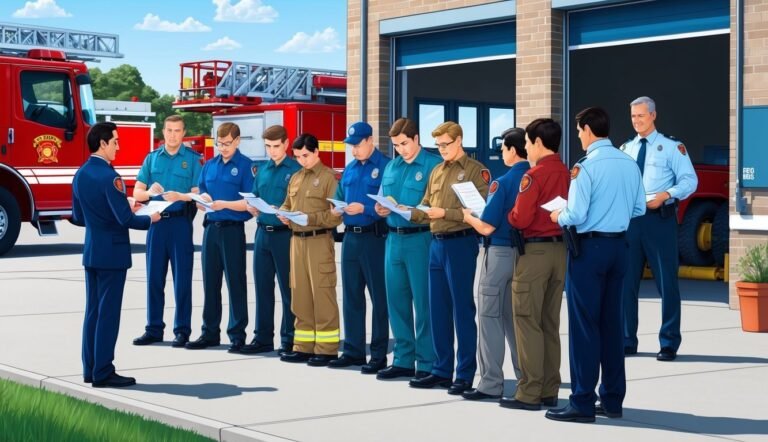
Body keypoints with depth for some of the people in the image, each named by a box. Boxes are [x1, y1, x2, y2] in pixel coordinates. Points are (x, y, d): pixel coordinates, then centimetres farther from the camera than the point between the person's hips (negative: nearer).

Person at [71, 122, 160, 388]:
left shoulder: (80, 175, 7)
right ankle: (102, 373, 2)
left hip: (91, 251, 8)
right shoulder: (109, 177, -19)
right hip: (112, 252, -8)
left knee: (93, 311, 13)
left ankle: (90, 369, 19)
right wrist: (150, 219, -4)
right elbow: (125, 219, -22)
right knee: (108, 313, -2)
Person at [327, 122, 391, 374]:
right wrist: (337, 209, 0)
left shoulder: (385, 167, -8)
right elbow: (340, 197, 21)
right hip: (350, 237, 8)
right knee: (351, 296, 12)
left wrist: (364, 208, -22)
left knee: (379, 297, 0)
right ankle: (353, 351, 20)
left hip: (374, 237, -8)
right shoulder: (349, 169, 15)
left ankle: (379, 355, 5)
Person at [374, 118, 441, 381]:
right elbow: (383, 199, 19)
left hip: (420, 238, -7)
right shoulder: (391, 167, 16)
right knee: (396, 299, 10)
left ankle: (427, 364, 5)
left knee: (423, 302, -2)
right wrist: (381, 208, -2)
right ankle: (403, 360, 20)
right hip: (394, 238, 7)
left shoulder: (433, 165, -7)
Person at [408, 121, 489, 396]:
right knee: (438, 309, 10)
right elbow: (426, 210, 16)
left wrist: (445, 213, -19)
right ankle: (442, 371, 18)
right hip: (437, 244, 7)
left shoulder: (475, 170, -5)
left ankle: (465, 375, 3)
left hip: (461, 243, -7)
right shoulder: (436, 172, 17)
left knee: (462, 310, -2)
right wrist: (407, 212, -3)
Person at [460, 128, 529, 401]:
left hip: (500, 253, -6)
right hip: (526, 252, 6)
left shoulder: (503, 183, -16)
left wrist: (469, 216, 4)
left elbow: (487, 226, -16)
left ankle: (491, 383, 2)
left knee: (490, 317, 1)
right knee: (517, 318, 14)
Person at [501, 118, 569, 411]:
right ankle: (549, 391, 14)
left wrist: (503, 214, 3)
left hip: (535, 251, -7)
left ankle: (529, 393, -1)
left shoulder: (534, 175, -14)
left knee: (527, 322, -2)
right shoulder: (566, 174, 8)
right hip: (560, 249, 7)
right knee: (550, 324, 11)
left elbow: (520, 219, -16)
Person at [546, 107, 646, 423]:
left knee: (584, 324, -1)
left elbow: (576, 214, -18)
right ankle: (612, 400, 18)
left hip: (590, 246, -7)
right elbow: (639, 209, 10)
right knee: (612, 323, 13)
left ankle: (583, 403, 1)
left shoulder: (586, 166, -16)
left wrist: (558, 217, 2)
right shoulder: (630, 164, 4)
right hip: (618, 245, 7)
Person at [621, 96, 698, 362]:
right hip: (629, 218, 5)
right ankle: (627, 340, 17)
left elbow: (690, 180, -6)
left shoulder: (671, 147, 0)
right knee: (626, 280, 7)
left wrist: (666, 195, -21)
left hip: (659, 218, -5)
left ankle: (669, 343, 8)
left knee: (666, 282, 0)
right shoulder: (625, 149, 14)